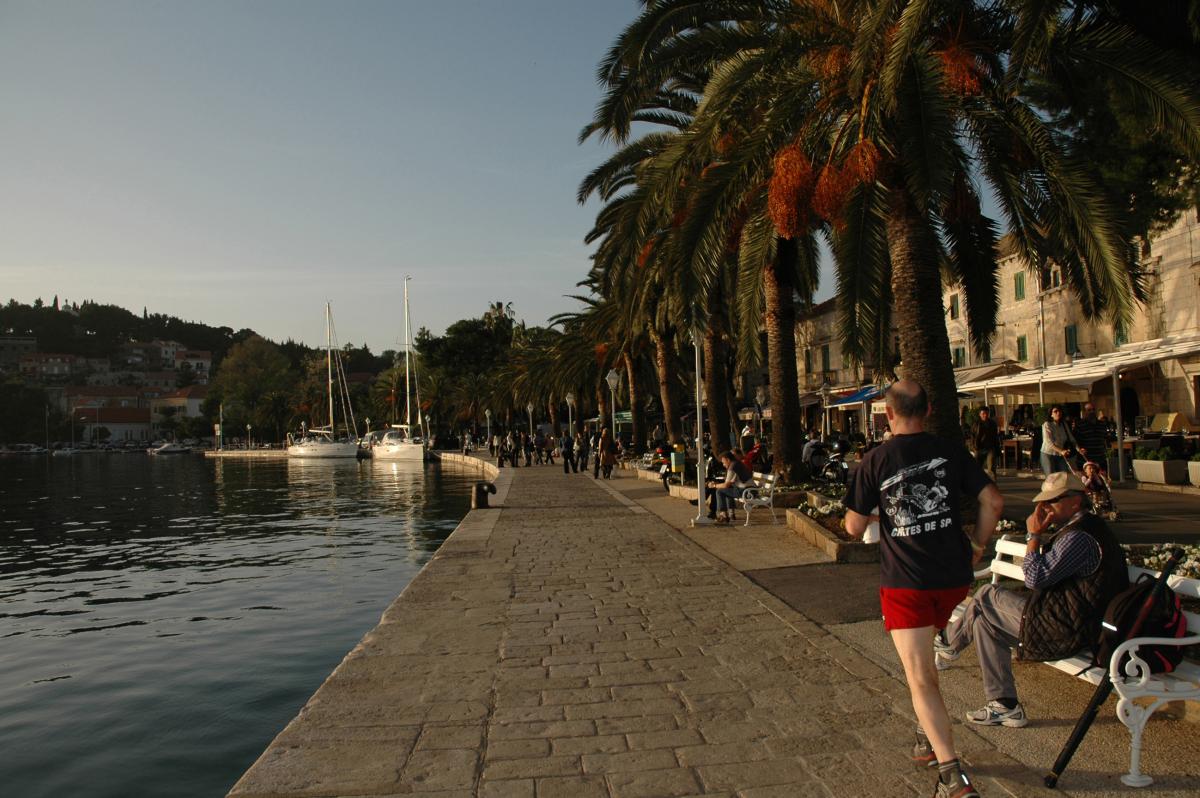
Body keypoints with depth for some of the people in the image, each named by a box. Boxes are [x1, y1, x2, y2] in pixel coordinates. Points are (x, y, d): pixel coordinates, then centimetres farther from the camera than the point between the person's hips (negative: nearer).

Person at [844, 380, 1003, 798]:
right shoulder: (951, 450, -1)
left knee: (921, 678, -1)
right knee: (924, 660, 28)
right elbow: (992, 501, -2)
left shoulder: (874, 461, -8)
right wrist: (978, 544, 12)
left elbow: (854, 527, -5)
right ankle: (928, 735, 37)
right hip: (953, 575, 4)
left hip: (904, 582, -4)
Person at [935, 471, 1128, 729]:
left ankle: (948, 644, 23)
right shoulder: (1087, 528, 13)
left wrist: (1034, 534, -15)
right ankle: (1005, 707, 13)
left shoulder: (1079, 538, -23)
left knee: (986, 597, -3)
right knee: (984, 620, 12)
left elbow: (1035, 578, -23)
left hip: (1066, 630, -11)